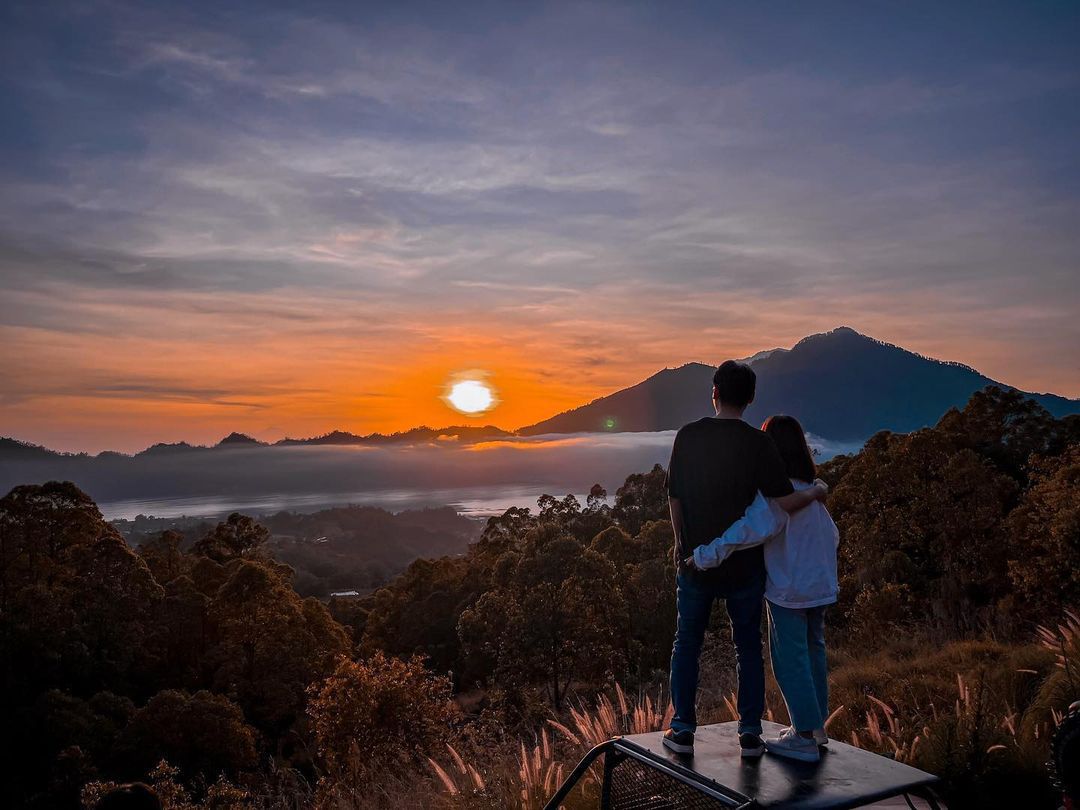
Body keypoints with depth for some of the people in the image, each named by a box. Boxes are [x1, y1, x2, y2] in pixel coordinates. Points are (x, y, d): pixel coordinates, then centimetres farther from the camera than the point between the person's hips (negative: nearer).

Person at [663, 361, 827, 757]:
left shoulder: (688, 436, -6)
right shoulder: (758, 443, -12)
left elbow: (675, 499, -1)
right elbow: (784, 502, -17)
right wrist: (815, 493, 4)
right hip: (744, 564, -1)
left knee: (687, 644, 14)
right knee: (748, 647, 15)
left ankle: (682, 730, 19)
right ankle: (750, 734, 19)